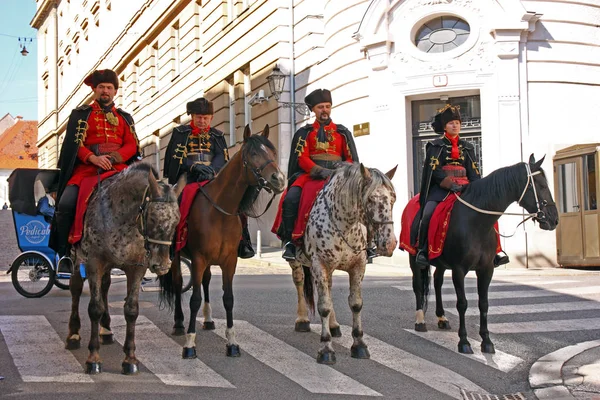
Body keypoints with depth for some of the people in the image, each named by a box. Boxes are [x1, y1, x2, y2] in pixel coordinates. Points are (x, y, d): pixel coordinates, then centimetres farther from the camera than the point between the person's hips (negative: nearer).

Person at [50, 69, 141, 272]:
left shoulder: (124, 117, 19)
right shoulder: (81, 114, 11)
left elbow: (132, 146, 9)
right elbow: (75, 143, 0)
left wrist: (113, 157, -11)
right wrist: (93, 158, -19)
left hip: (118, 168, 2)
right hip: (87, 168, -2)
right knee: (66, 204, -24)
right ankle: (64, 253, -10)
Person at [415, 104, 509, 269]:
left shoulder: (467, 147, 20)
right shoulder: (435, 146, 7)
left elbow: (474, 172, 14)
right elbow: (434, 171, -6)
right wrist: (450, 184, -20)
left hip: (464, 189, 4)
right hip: (440, 188, -4)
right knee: (428, 213, -29)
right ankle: (422, 251, -19)